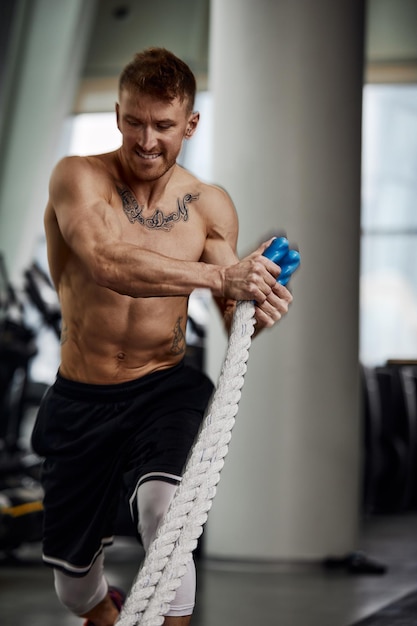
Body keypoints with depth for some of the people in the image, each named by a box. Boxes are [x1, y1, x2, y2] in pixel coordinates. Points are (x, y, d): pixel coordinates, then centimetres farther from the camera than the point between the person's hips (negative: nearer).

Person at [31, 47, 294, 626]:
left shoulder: (210, 206, 0)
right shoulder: (78, 178, -11)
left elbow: (226, 319, 3)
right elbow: (108, 264, -30)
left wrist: (254, 314, -22)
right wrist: (221, 276, -37)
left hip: (165, 388, 0)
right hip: (82, 400, 0)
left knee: (163, 505, -34)